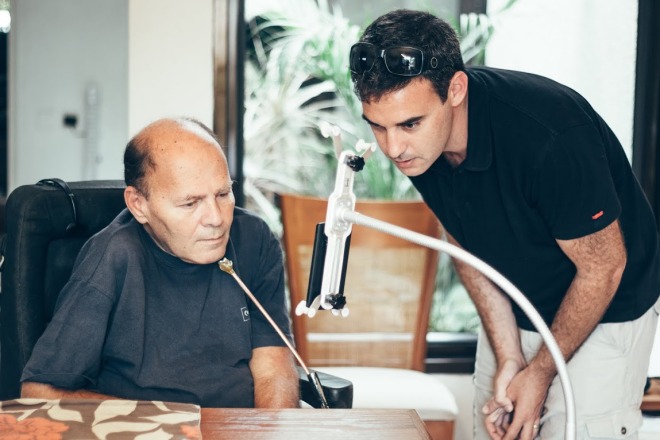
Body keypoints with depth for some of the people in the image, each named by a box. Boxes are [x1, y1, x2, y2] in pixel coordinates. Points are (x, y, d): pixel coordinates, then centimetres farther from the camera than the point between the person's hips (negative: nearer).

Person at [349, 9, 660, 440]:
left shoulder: (550, 137, -35)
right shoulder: (413, 142, -16)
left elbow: (603, 267, -21)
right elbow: (467, 247, -2)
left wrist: (541, 372, -11)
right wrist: (508, 360, -7)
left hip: (607, 311, -5)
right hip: (512, 311, 6)